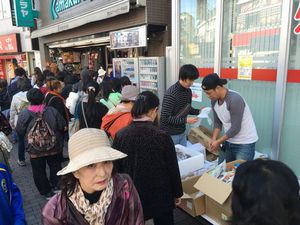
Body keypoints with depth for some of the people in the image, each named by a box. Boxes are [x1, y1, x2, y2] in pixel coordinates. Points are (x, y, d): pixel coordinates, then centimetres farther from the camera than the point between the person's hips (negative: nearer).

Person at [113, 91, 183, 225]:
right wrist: (177, 193, 5)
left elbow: (116, 168, -3)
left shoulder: (120, 135, -13)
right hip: (161, 196, -2)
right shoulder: (162, 136, -21)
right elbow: (173, 169, -11)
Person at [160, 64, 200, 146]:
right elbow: (165, 118, -24)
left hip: (182, 132, 7)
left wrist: (198, 111, -2)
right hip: (170, 134, -7)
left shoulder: (188, 91, 2)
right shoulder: (171, 94, -23)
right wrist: (185, 120, -25)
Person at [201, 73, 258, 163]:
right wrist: (213, 139, -7)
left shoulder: (235, 100, -25)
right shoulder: (214, 101, -2)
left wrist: (218, 142, -16)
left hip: (245, 144, -7)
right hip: (228, 141, 7)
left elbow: (235, 128, -24)